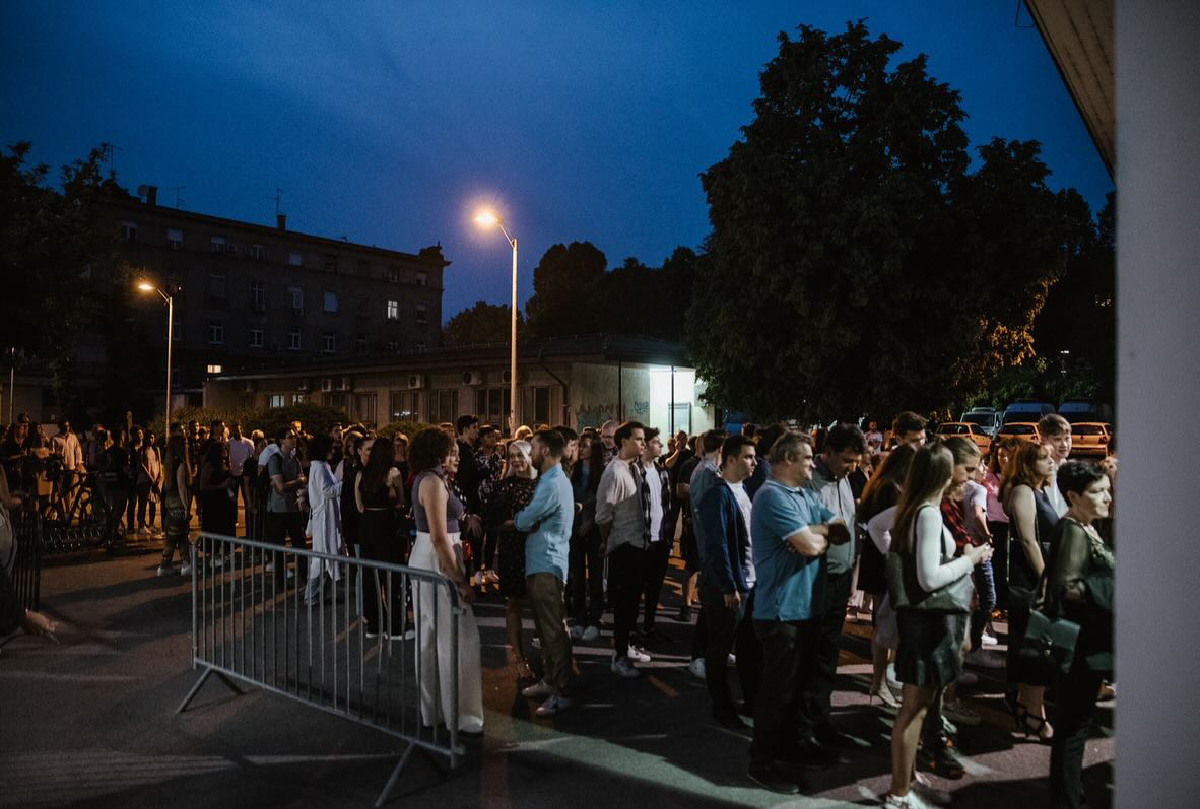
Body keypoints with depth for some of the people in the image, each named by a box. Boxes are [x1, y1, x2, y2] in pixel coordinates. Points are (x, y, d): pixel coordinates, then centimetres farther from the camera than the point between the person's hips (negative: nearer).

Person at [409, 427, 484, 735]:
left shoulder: (426, 478, 12)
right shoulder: (433, 482, -18)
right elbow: (439, 538, -24)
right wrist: (460, 580, -22)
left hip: (427, 561, 11)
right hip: (438, 563, -11)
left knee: (431, 637, 17)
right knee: (459, 638, -4)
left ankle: (433, 708, 29)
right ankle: (461, 715, 3)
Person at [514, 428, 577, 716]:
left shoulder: (553, 485, -20)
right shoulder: (552, 479, 14)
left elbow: (524, 521, -14)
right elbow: (532, 520, 15)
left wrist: (515, 515, 5)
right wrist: (522, 517, -2)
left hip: (547, 565, -10)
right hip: (538, 563, 10)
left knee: (554, 630, -3)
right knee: (545, 627, 19)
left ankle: (562, 692, 4)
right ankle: (549, 679, 31)